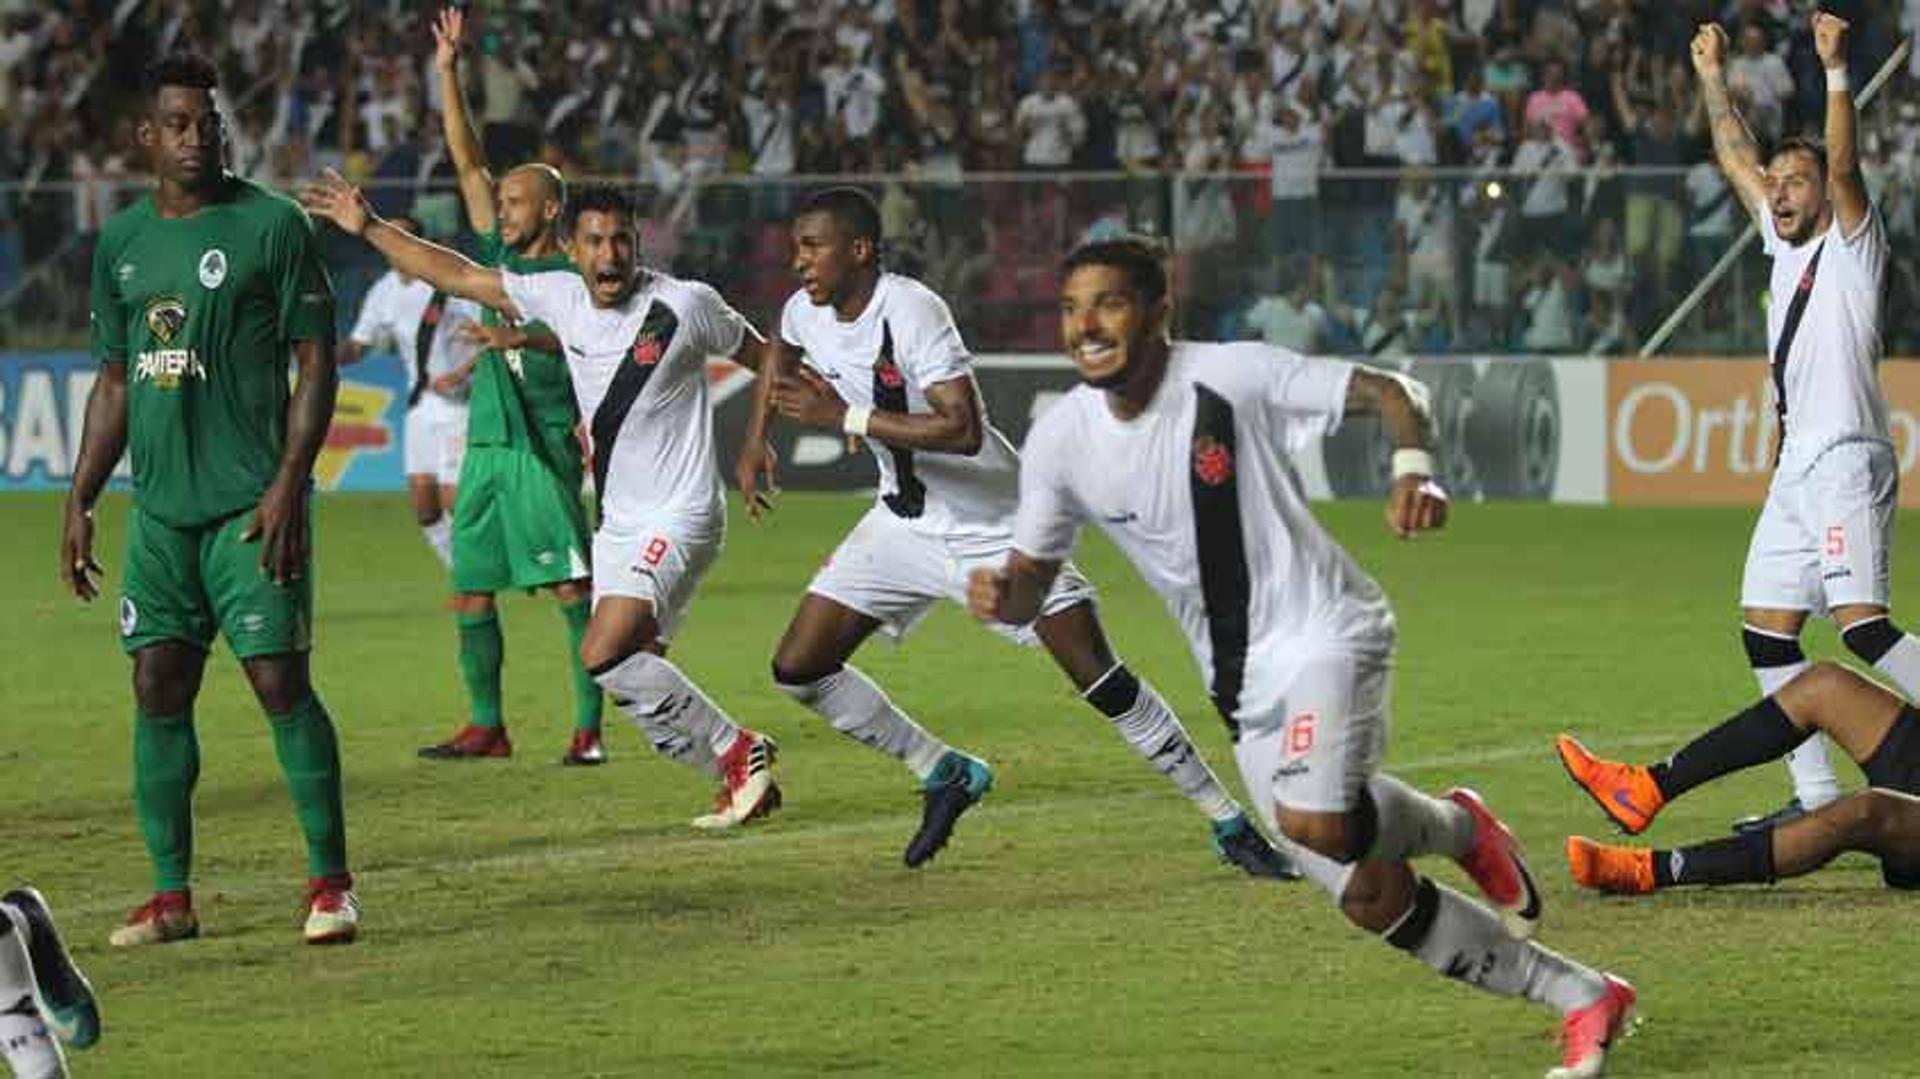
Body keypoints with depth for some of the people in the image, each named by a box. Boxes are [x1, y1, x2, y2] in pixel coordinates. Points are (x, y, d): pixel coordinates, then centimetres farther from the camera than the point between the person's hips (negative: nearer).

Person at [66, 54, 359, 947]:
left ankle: (331, 881, 0)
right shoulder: (122, 242, 12)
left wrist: (287, 485, -14)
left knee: (280, 681, -9)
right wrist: (79, 502, 14)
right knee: (158, 689, 3)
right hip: (159, 506, 5)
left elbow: (316, 361, -5)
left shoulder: (271, 225, -4)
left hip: (250, 503, -5)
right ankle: (171, 895, 8)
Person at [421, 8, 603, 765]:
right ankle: (486, 727, 14)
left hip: (543, 445, -7)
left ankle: (590, 728, -11)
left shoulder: (573, 279, -2)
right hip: (485, 441, 7)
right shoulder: (502, 258, 13)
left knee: (572, 588, -10)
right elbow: (468, 162, 13)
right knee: (471, 593, 7)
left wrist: (525, 338, -32)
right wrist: (448, 73, 8)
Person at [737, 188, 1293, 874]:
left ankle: (1229, 823, 0)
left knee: (1102, 682, -11)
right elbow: (780, 354, 24)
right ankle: (946, 776, 16)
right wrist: (755, 440, 13)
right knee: (798, 669, -2)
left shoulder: (911, 311, -27)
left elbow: (963, 431, -36)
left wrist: (845, 417, -33)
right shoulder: (806, 311, -3)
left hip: (993, 526, -7)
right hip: (904, 525, 7)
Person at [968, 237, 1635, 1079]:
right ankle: (1584, 1001, 17)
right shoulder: (1061, 440, -1)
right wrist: (1001, 596, -19)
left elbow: (1390, 393, -10)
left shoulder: (1229, 377, -14)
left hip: (1322, 632, -6)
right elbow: (1034, 576, 5)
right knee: (1370, 900, 3)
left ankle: (1454, 827, 3)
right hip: (1243, 690, 6)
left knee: (1315, 821, -32)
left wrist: (1415, 472, -30)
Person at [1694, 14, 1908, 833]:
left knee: (1861, 624, -21)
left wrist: (1836, 72, -24)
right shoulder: (1788, 247, 18)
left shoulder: (1850, 246, -2)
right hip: (1796, 468, 9)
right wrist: (1713, 79, 24)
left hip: (1847, 464, -9)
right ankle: (1816, 796, 5)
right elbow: (1738, 162, 25)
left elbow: (1843, 165, -18)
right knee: (1766, 630, 4)